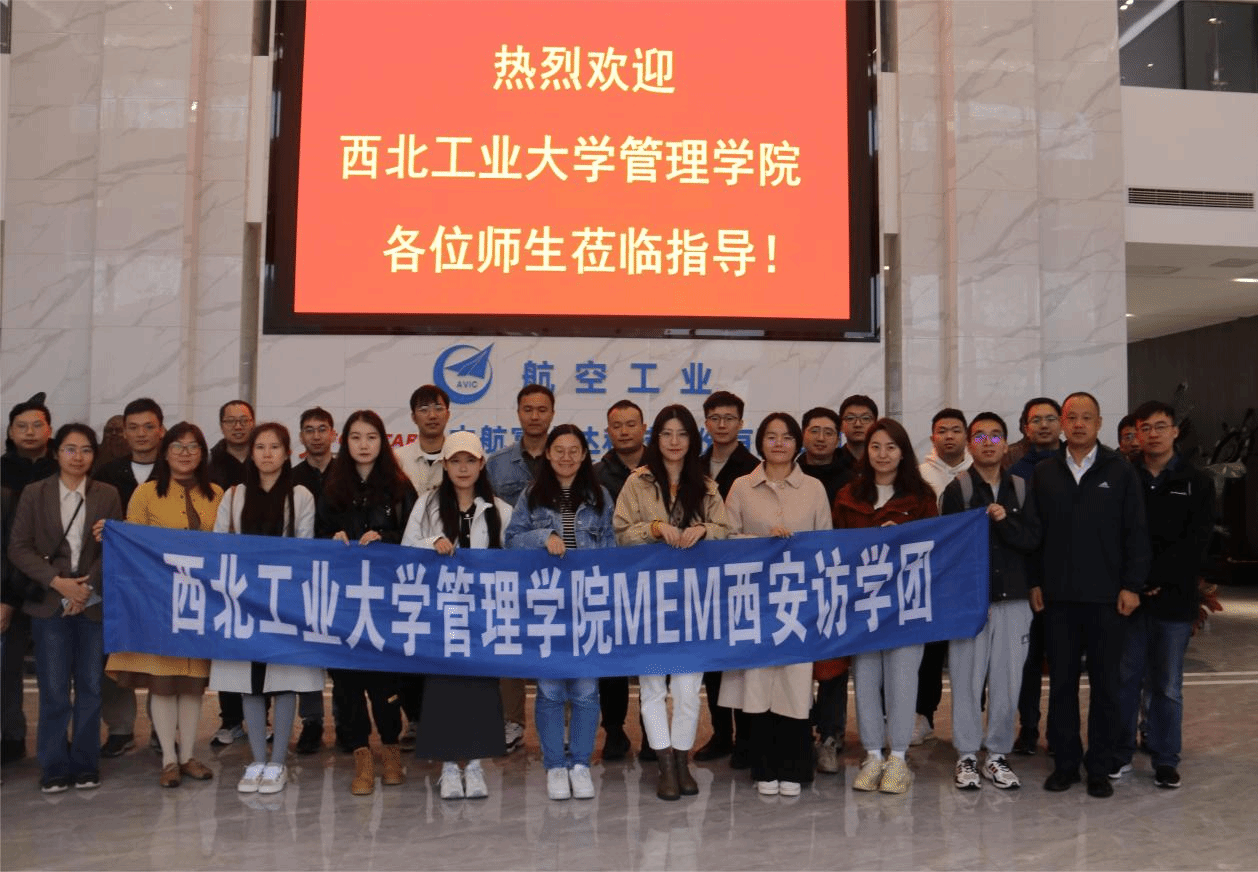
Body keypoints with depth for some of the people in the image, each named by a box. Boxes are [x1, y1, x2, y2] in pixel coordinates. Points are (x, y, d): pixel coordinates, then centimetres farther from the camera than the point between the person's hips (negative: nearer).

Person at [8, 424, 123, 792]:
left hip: (94, 604, 1)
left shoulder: (108, 495, 3)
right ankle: (53, 767, 16)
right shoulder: (34, 494, 3)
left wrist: (90, 587, -10)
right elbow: (19, 548, 0)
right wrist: (57, 582, -11)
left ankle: (85, 766, 18)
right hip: (50, 604, -1)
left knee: (90, 688, 7)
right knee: (53, 690, 2)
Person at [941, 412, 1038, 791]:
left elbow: (1033, 539, 3)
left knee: (1008, 679, 5)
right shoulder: (957, 489, 0)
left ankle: (997, 754, 19)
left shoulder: (1021, 489, 11)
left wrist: (1005, 522, -15)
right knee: (967, 678, 1)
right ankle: (967, 756, 14)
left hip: (1013, 600, 3)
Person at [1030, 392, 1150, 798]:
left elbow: (1137, 533, 0)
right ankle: (1065, 762, 19)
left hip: (1107, 596, -2)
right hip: (1058, 596, 2)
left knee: (1105, 684, 6)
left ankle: (1100, 768, 17)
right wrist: (1034, 581, 2)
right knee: (1061, 681, 7)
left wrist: (1132, 585, -6)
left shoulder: (1121, 471, 2)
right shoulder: (1044, 473, 7)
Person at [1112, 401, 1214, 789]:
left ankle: (1165, 759, 19)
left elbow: (1195, 542, -5)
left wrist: (1155, 579, -14)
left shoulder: (1197, 483, 4)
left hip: (1173, 599, 0)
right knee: (1125, 678, 6)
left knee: (1167, 684, 7)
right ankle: (1121, 752, 19)